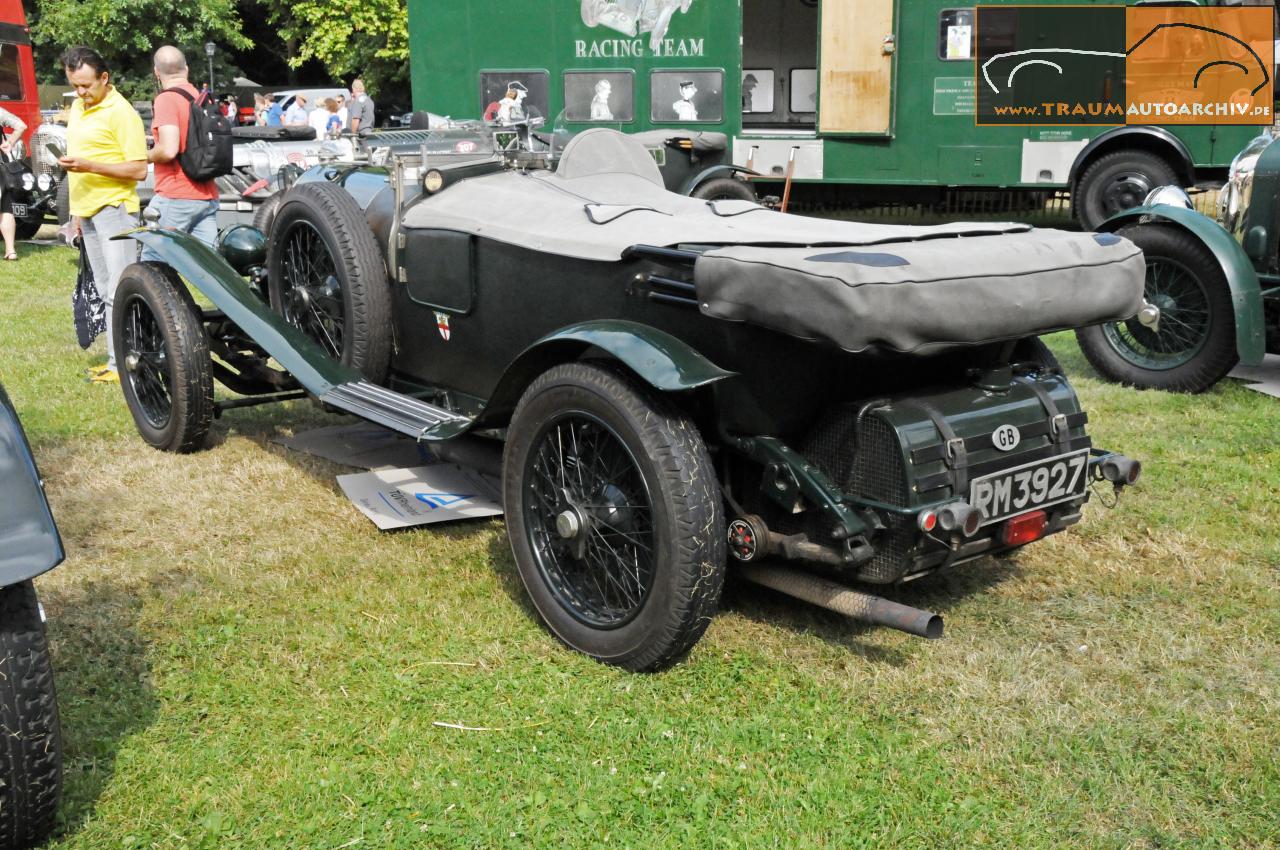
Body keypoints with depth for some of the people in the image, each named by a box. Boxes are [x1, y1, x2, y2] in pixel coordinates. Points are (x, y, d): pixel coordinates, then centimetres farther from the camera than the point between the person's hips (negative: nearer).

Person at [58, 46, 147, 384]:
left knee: (119, 290, -12)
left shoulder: (121, 112, -10)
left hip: (114, 207, -9)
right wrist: (77, 209, 21)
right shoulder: (77, 108, 16)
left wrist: (89, 166, -22)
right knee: (105, 291, 9)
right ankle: (118, 359, 14)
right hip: (88, 210, 9)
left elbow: (138, 169, -14)